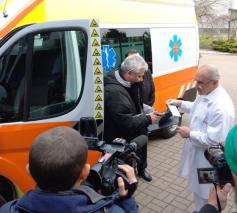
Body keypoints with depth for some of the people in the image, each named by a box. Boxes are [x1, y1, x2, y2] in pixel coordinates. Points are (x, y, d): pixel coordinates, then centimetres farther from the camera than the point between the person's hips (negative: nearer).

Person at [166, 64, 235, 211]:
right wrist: (180, 103, 5)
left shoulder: (221, 107, -32)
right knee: (199, 189, 28)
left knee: (205, 195, 12)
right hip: (198, 154, 10)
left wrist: (190, 134, -21)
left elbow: (214, 140, -30)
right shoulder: (205, 93, -2)